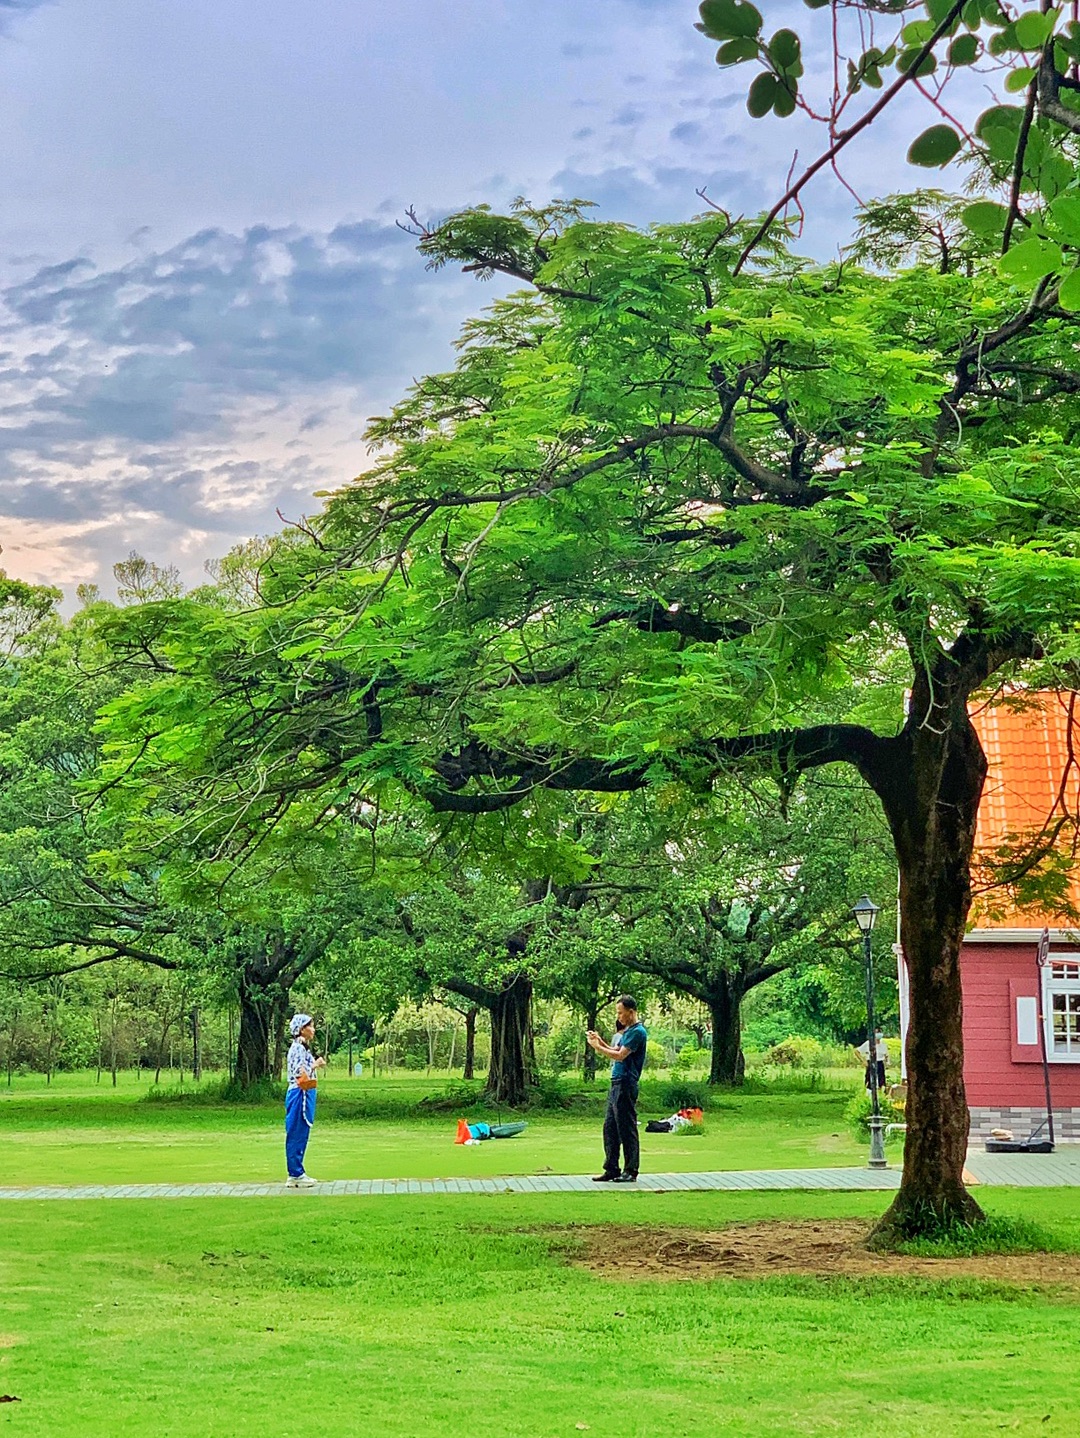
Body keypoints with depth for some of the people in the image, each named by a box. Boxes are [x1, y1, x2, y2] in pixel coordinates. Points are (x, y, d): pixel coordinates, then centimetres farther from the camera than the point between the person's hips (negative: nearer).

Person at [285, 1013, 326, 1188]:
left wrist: (316, 1065, 9)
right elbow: (300, 1074, -22)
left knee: (301, 1136, 12)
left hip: (305, 1095, 10)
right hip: (299, 1095, -10)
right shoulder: (298, 1048, -14)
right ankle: (295, 1175, 1)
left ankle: (297, 1174, 17)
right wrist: (316, 1065, -11)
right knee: (297, 1135, -4)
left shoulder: (303, 1048, 16)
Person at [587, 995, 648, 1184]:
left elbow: (620, 1055, -19)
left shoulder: (638, 1031, -13)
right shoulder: (627, 1031, 19)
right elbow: (617, 1052, 19)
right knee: (610, 1128, 10)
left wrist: (598, 1047, -12)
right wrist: (601, 1042, 7)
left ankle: (631, 1171, 1)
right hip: (617, 1084, 10)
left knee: (627, 1129, -5)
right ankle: (612, 1169, 14)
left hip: (626, 1086, -10)